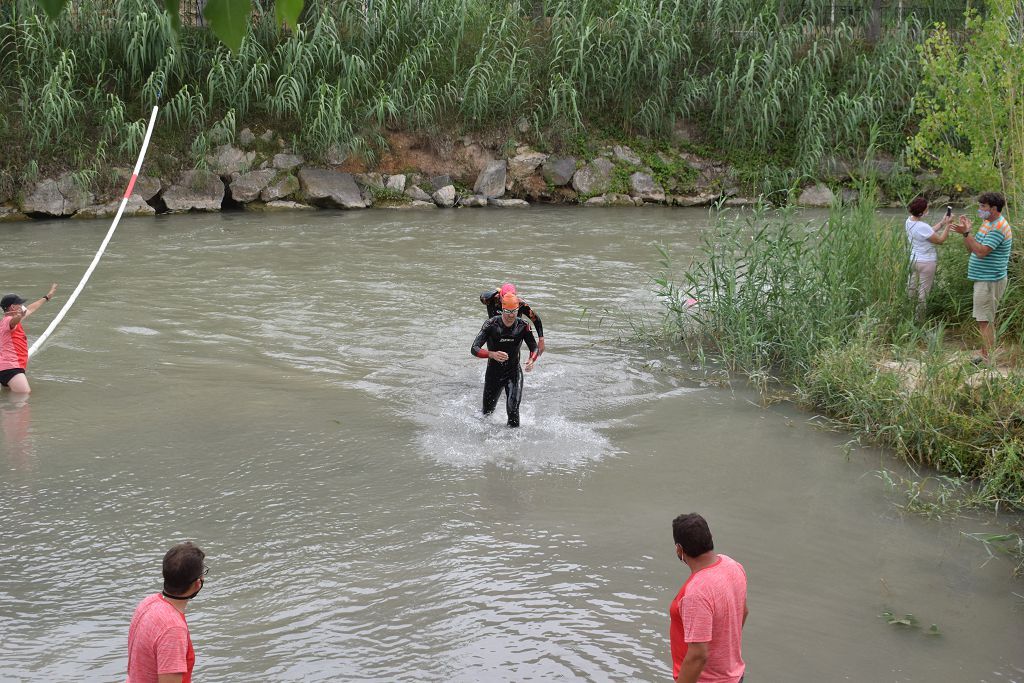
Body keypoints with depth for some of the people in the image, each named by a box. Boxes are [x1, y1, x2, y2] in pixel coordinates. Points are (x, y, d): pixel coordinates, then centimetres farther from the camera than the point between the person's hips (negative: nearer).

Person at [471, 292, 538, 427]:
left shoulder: (523, 326, -13)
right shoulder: (491, 325, -20)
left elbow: (534, 348, -4)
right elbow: (474, 349, -24)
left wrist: (531, 360, -28)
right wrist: (492, 354, -44)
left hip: (514, 372, 0)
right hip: (493, 372, 0)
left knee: (513, 408, -22)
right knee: (487, 412, 16)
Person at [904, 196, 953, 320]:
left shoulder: (909, 221, -2)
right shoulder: (922, 227, -28)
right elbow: (940, 240, -16)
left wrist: (942, 222, 7)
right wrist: (948, 224, -11)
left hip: (913, 259, 8)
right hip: (926, 262, -8)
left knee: (911, 289, 18)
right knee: (924, 291, 5)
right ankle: (919, 318, 13)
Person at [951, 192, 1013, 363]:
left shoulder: (999, 228, -19)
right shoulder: (987, 223, 14)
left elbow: (981, 251, -26)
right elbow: (971, 248, 14)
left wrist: (966, 233, -25)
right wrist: (966, 231, -1)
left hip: (990, 281, -11)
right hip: (984, 279, 11)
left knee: (984, 321, -8)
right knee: (987, 320, 16)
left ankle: (987, 358, -5)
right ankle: (987, 355, 23)